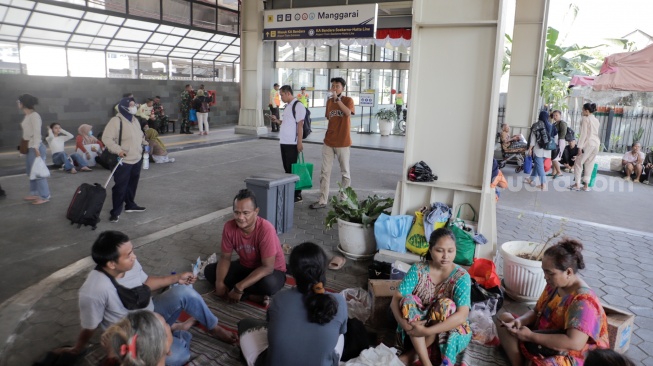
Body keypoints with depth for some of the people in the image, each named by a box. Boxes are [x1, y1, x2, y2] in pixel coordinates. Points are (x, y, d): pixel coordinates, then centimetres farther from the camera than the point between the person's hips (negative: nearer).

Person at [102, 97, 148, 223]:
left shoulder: (134, 120, 11)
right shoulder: (116, 120, -16)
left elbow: (139, 135, 25)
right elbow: (106, 138, -20)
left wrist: (145, 143, 8)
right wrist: (118, 150, -28)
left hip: (137, 159, 8)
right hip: (123, 161, -8)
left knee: (132, 184, 19)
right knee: (120, 186, -3)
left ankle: (130, 205, 35)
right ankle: (116, 211, 7)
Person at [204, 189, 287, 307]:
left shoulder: (266, 229, -31)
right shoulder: (229, 227, -16)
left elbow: (267, 267, -31)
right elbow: (225, 257, -5)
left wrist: (239, 287, -35)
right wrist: (219, 282, -22)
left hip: (271, 270, -6)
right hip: (246, 266, 6)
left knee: (269, 283, -39)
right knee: (209, 270, -10)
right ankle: (253, 296, -16)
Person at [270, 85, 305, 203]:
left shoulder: (298, 105, -11)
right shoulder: (288, 106, 17)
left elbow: (300, 125, -16)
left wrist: (299, 142, -19)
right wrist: (277, 121, 8)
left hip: (292, 143, -9)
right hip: (284, 142, 9)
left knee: (292, 169, -3)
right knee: (287, 169, 13)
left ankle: (297, 195, 6)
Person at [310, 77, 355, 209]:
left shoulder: (348, 100, -6)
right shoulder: (329, 101, 11)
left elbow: (348, 112, -27)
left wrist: (337, 99, -25)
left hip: (342, 143, -5)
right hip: (328, 142, 5)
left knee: (345, 172, 7)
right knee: (325, 172, 3)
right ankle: (322, 201, 8)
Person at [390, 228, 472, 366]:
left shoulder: (462, 277, -16)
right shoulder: (418, 269, -10)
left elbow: (462, 316, -27)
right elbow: (396, 299, -14)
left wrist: (426, 331, -34)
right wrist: (403, 322, -34)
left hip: (447, 329, -1)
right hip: (417, 325, 1)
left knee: (445, 304, -30)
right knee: (408, 300, -27)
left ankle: (411, 353, -19)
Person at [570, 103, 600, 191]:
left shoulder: (585, 119, -6)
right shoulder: (596, 120, 17)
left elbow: (583, 133, -12)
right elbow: (595, 133, 16)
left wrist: (580, 147, -13)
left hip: (588, 143, -7)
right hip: (596, 143, 7)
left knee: (578, 163, 1)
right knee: (590, 164, 8)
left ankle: (577, 184, -1)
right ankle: (586, 185, 8)